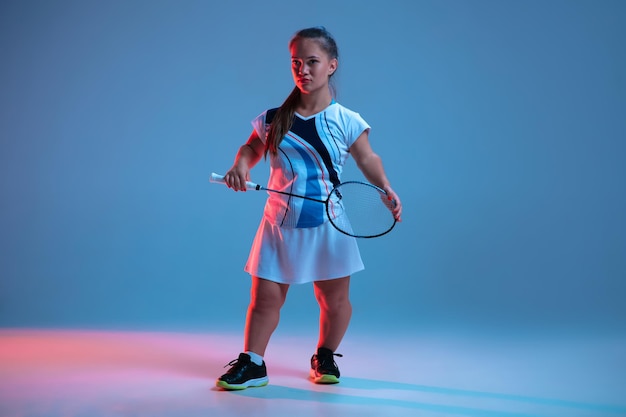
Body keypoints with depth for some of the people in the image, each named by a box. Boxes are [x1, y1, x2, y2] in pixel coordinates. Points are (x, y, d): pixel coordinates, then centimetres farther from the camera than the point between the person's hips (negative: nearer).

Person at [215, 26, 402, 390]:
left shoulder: (347, 122, -5)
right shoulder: (272, 120, 0)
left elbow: (368, 159, 3)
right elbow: (252, 148, 14)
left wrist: (386, 189, -13)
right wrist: (240, 167, -7)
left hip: (328, 226, -1)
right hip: (280, 225, 1)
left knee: (335, 299, 9)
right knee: (265, 297, 2)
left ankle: (325, 357, 32)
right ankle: (252, 364, 15)